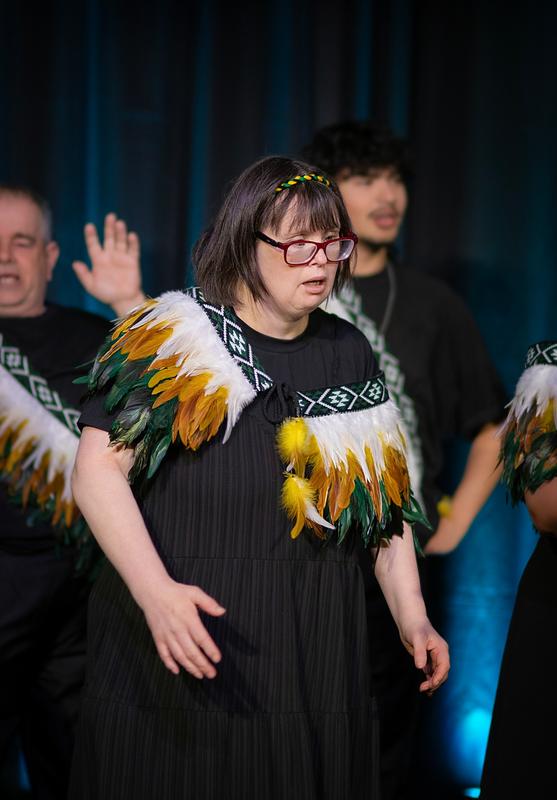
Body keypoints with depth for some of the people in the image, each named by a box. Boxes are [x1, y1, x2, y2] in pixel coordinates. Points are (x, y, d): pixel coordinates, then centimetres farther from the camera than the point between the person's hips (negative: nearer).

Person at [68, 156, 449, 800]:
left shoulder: (349, 354, 8)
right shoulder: (172, 339, -7)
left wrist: (412, 618, 5)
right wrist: (156, 591, -27)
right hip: (175, 661, -4)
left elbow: (385, 501, 14)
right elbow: (98, 469, -14)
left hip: (311, 665, 4)